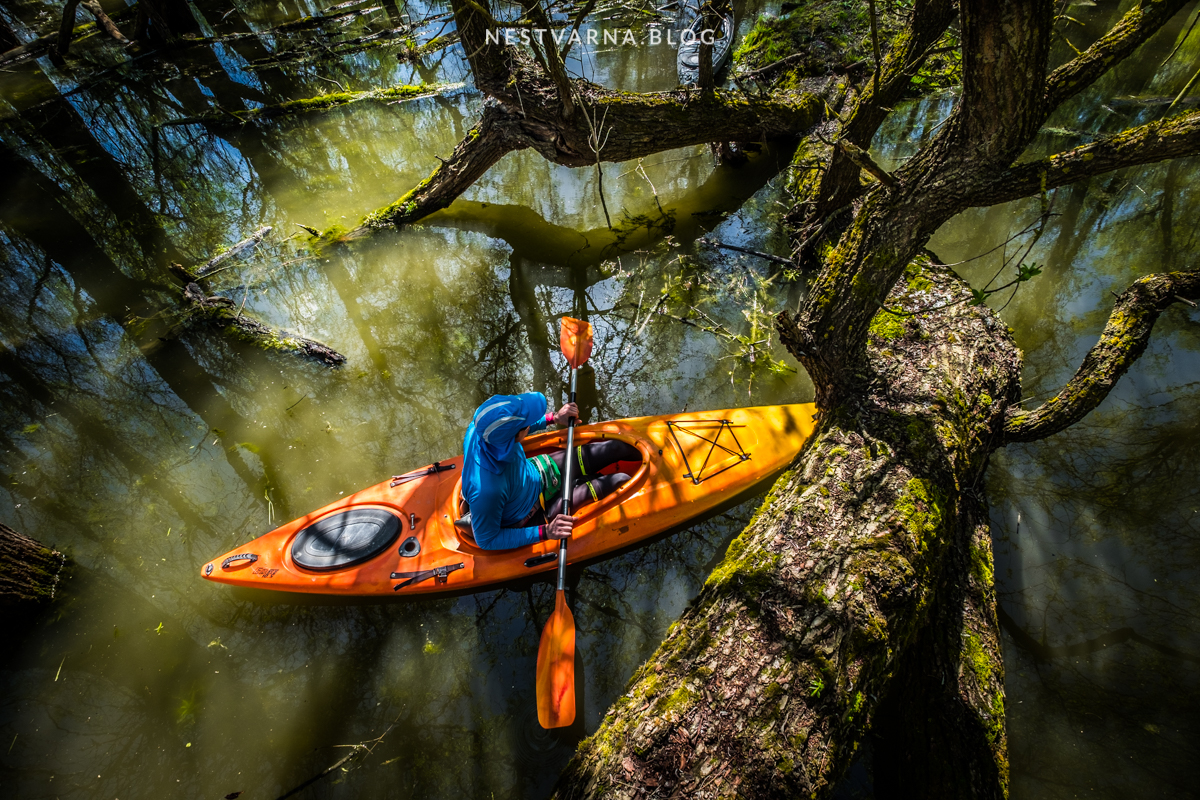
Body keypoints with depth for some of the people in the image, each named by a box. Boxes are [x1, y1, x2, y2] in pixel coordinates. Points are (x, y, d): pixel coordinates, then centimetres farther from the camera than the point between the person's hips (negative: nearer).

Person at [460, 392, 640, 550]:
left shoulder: (482, 426, -25)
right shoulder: (486, 490, -44)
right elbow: (486, 540, -26)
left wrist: (553, 418, -5)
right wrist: (544, 532, -30)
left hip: (535, 473, 6)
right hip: (531, 516, -6)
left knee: (618, 448, 5)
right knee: (621, 482, -9)